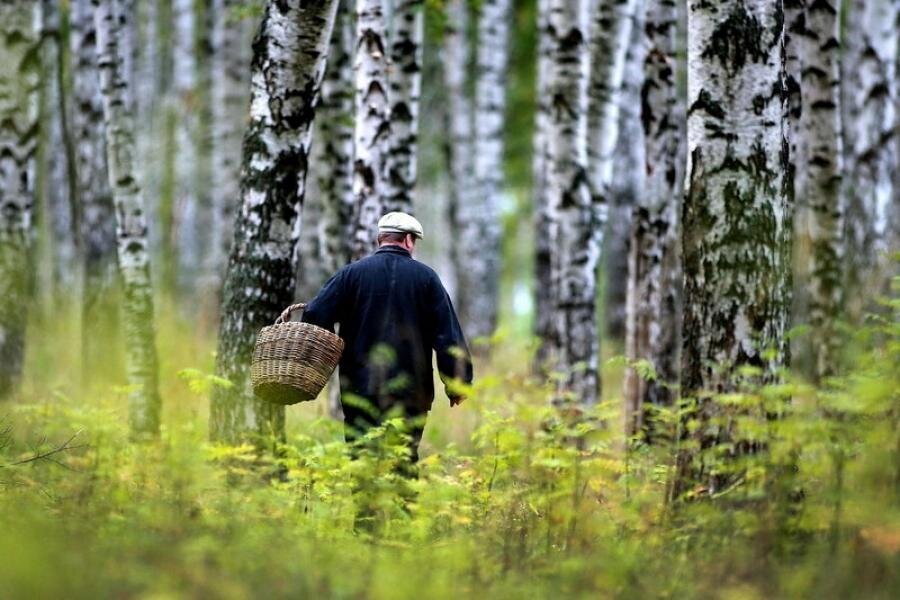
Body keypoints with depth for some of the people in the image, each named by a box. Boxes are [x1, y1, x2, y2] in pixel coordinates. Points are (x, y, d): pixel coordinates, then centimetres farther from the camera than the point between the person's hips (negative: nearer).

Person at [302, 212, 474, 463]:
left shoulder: (352, 273, 3)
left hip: (361, 389, 0)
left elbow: (315, 317, -3)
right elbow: (448, 334, 2)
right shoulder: (426, 277, 4)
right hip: (412, 393, 1)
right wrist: (457, 383, 8)